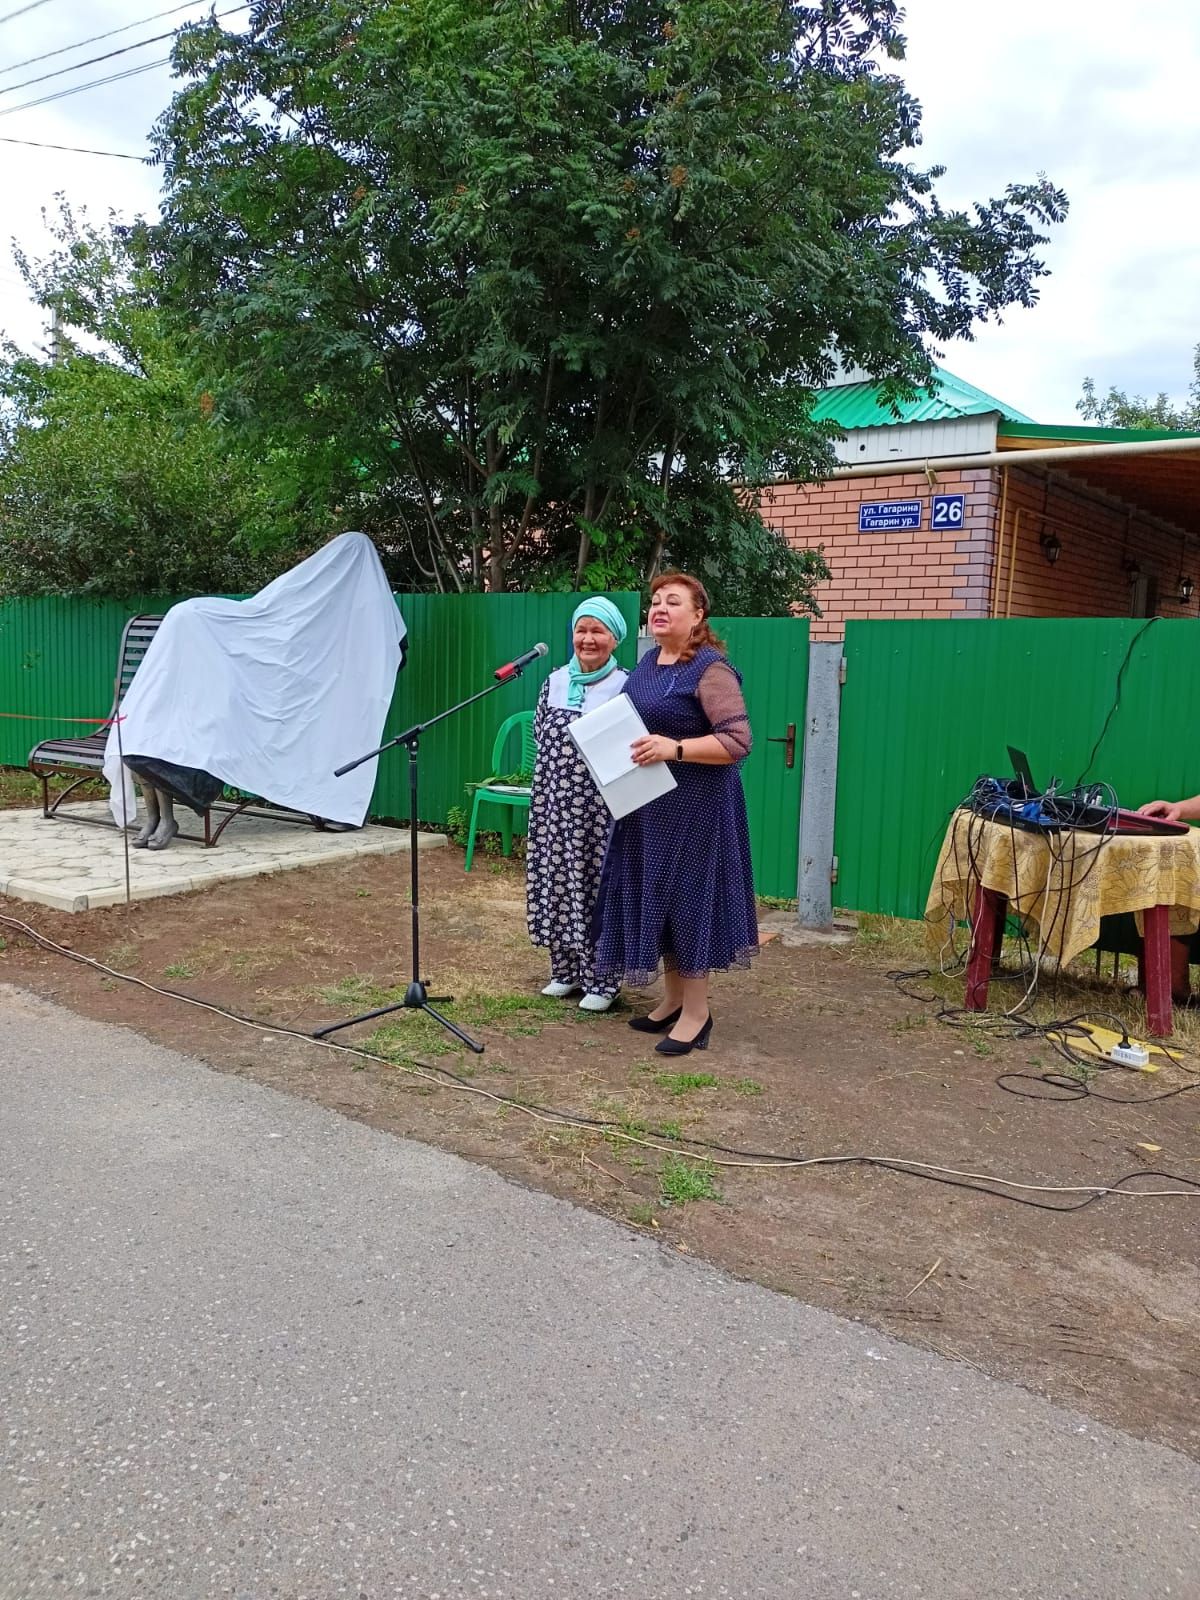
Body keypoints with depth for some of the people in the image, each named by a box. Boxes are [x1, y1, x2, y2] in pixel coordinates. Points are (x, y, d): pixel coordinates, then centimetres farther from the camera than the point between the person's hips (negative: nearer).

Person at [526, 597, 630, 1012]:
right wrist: (554, 771, 11)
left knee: (597, 885, -1)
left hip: (601, 806, -5)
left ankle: (601, 981, 12)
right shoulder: (555, 682, 9)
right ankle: (565, 970, 26)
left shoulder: (624, 686, -5)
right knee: (555, 882, 10)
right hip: (556, 802, 5)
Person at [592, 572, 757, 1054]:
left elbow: (738, 741, -21)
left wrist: (675, 748, -28)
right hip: (648, 802, 8)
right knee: (654, 896, 13)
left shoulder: (711, 670, -15)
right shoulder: (648, 662, 10)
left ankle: (697, 1013, 12)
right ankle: (673, 998, 28)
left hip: (694, 806, -8)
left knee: (688, 895, -1)